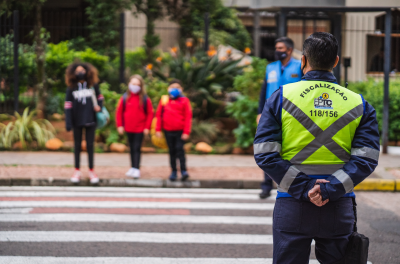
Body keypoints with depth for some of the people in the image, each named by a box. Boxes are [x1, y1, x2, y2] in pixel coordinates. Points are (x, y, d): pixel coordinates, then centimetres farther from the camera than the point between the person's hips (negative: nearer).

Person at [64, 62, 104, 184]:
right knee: (77, 145, 7)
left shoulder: (93, 85, 3)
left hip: (90, 119, 0)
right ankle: (77, 171, 14)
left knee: (90, 145, 5)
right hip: (77, 121, 0)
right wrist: (68, 123, -9)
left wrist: (99, 106, -5)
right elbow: (68, 105, -2)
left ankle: (91, 171, 12)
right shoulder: (71, 88, 0)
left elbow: (99, 96, 17)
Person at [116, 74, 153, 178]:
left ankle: (136, 169, -9)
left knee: (137, 148, -7)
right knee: (132, 149, 13)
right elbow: (119, 112, 5)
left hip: (140, 128, -3)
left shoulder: (145, 99, -4)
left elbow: (150, 113, -1)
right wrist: (120, 125, 1)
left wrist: (147, 127, -5)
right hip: (129, 128, 3)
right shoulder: (125, 98, 1)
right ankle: (133, 167, 22)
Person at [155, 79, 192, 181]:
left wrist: (186, 132, -9)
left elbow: (188, 117, -4)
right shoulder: (164, 100, 5)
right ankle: (174, 171, 15)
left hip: (180, 131, -3)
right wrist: (158, 130, 3)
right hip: (168, 131, 3)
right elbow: (159, 115, 8)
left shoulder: (184, 100, -2)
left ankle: (183, 170, -6)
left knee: (179, 149, -9)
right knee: (172, 151, 9)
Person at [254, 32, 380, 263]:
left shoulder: (281, 97, 1)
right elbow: (366, 159, -7)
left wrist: (303, 188, -10)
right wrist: (330, 189, -13)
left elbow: (265, 154, -8)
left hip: (292, 208, -1)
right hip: (339, 208, 1)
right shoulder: (359, 104, 5)